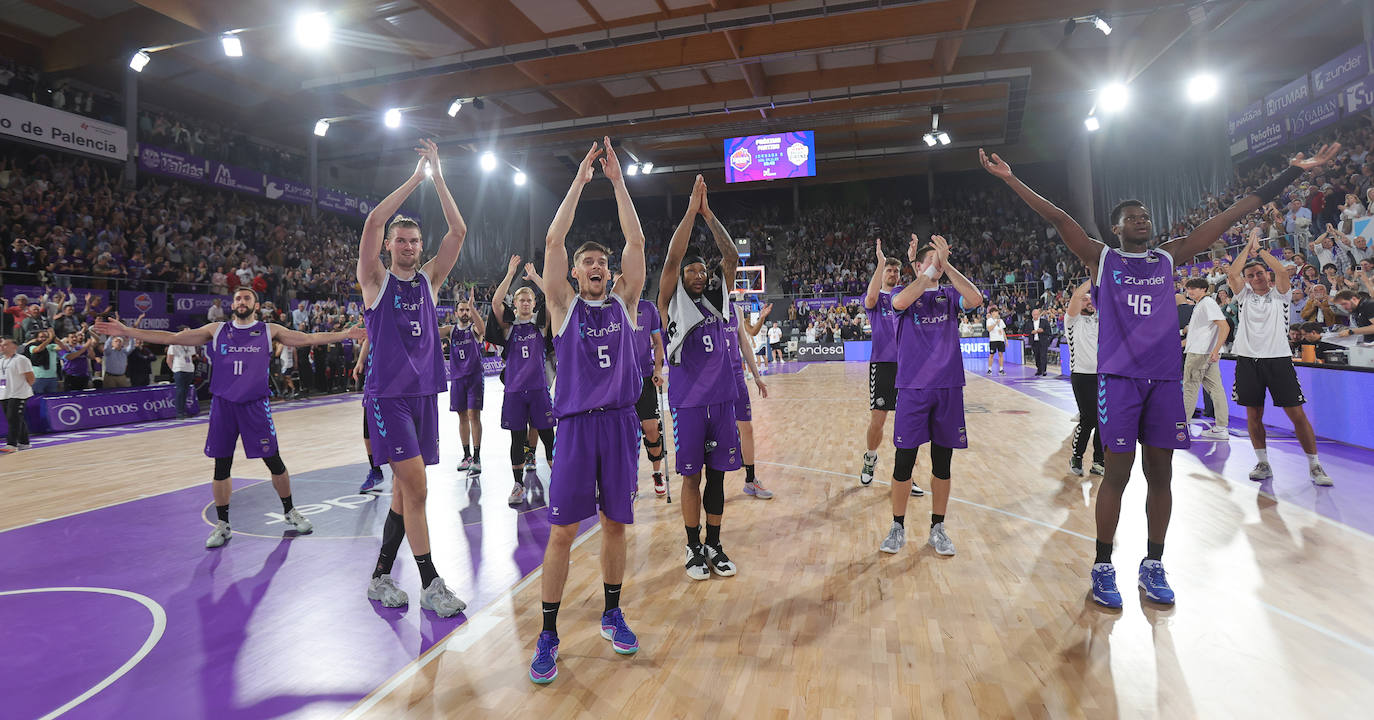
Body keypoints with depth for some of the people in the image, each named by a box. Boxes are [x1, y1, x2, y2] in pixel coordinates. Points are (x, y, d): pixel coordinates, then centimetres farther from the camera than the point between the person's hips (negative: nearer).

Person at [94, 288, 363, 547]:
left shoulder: (269, 331, 4)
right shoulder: (216, 330, 8)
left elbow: (309, 338, 0)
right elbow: (172, 338, 8)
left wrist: (349, 334, -7)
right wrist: (127, 332, 2)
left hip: (255, 405, -2)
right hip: (222, 405, 2)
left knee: (274, 461, 1)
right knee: (221, 466, 6)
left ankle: (289, 511, 20)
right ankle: (222, 525, 19)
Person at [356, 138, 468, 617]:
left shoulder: (429, 280, 11)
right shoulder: (376, 280, 2)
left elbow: (458, 231, 2)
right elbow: (373, 222, -13)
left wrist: (438, 177, -2)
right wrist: (416, 178, -10)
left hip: (424, 392, 5)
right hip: (387, 394, -5)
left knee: (405, 491, 9)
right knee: (416, 487, -12)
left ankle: (380, 577, 23)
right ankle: (430, 585, -2)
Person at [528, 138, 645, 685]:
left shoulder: (623, 301, 9)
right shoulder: (564, 306, 4)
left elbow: (636, 241, 2)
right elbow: (553, 242, -6)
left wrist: (617, 179, 1)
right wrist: (580, 180, -3)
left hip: (620, 421, 2)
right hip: (576, 422, -2)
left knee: (616, 523, 11)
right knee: (562, 530, -1)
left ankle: (611, 614, 29)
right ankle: (548, 635, 12)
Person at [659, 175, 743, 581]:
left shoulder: (716, 297, 9)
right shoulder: (672, 302, -2)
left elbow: (732, 257, 1)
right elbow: (672, 258, -14)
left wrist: (709, 215, -4)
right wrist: (691, 211, -14)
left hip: (721, 398, 4)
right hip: (688, 401, -4)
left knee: (717, 474, 10)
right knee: (692, 476, 4)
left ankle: (714, 545, 23)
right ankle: (694, 548, 19)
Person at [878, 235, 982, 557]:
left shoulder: (950, 295, 11)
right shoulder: (907, 293, 5)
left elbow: (976, 299, -11)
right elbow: (900, 302, -21)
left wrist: (946, 265, -13)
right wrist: (933, 267, -18)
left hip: (948, 387, 3)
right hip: (912, 388, -2)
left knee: (942, 461, 8)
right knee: (904, 460, -1)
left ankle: (937, 528, 21)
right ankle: (898, 527, 15)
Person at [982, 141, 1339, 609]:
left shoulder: (1169, 258, 14)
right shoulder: (1101, 259, 5)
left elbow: (1228, 217, 14)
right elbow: (1057, 218, -4)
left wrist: (1293, 173, 13)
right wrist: (1011, 179, -11)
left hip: (1165, 378, 4)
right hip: (1119, 377, -4)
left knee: (1161, 474, 7)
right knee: (1118, 473, -3)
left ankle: (1153, 566, 21)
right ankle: (1103, 568, 9)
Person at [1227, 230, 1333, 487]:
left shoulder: (1279, 295, 6)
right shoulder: (1245, 296, 11)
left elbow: (1281, 271, -11)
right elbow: (1231, 275, -5)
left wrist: (1259, 249, -2)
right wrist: (1248, 246, -1)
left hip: (1278, 359, -2)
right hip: (1248, 360, 2)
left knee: (1297, 414, -2)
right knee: (1253, 415, 5)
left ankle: (1315, 466, 9)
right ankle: (1263, 464, 17)